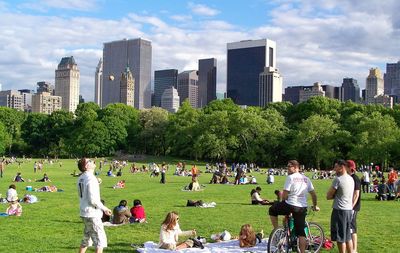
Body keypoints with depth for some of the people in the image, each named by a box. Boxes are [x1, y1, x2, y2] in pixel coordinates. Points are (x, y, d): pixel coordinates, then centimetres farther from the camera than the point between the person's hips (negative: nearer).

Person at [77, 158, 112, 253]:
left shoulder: (81, 178, 8)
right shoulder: (91, 178, -18)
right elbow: (93, 199, -21)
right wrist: (104, 208, -10)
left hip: (84, 213, 9)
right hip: (92, 214, -9)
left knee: (86, 239, 22)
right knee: (100, 240, -2)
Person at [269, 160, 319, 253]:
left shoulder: (290, 177, -8)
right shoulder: (306, 179, 11)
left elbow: (285, 195, -10)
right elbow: (313, 194, 14)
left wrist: (283, 204, 9)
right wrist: (315, 206, 28)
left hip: (290, 205, -6)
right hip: (302, 208, 6)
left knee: (272, 210, 19)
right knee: (301, 232, 10)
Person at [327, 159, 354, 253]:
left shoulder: (338, 179, -15)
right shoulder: (351, 179, 10)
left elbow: (328, 196, -10)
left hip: (339, 210, -8)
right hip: (349, 209, 8)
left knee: (340, 238, 0)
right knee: (348, 237, 17)